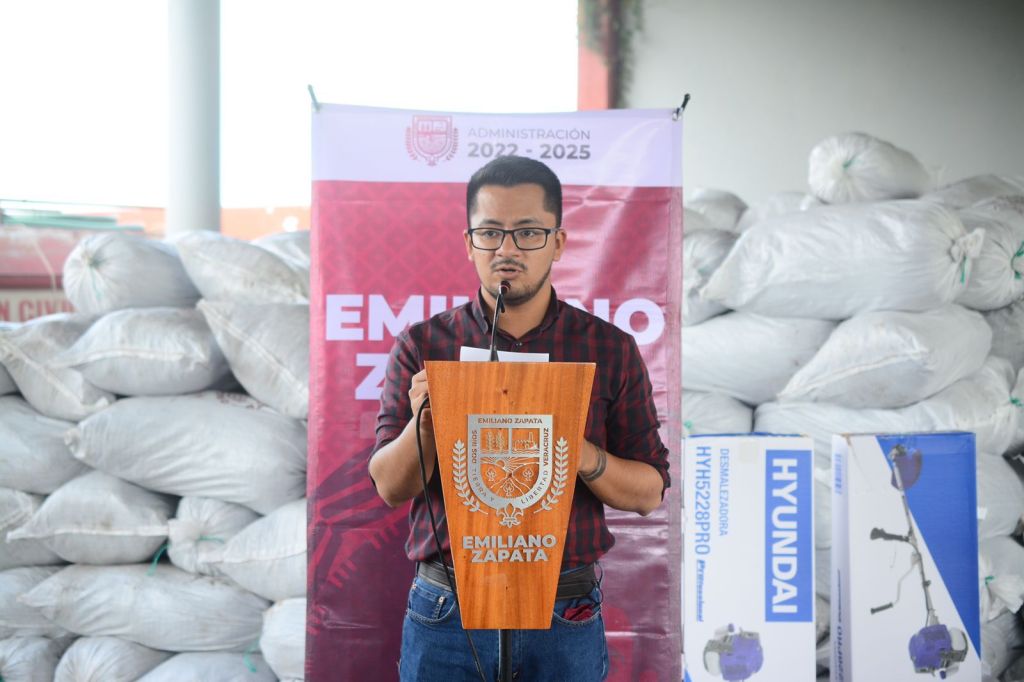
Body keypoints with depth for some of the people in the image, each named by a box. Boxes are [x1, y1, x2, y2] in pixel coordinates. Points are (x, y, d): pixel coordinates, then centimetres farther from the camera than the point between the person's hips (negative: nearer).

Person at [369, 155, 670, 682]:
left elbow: (648, 493, 0)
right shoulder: (420, 346, 1)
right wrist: (423, 423, -19)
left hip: (565, 618, 0)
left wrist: (582, 455, -19)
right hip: (444, 613, 0)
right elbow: (389, 487, 0)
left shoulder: (611, 350, 1)